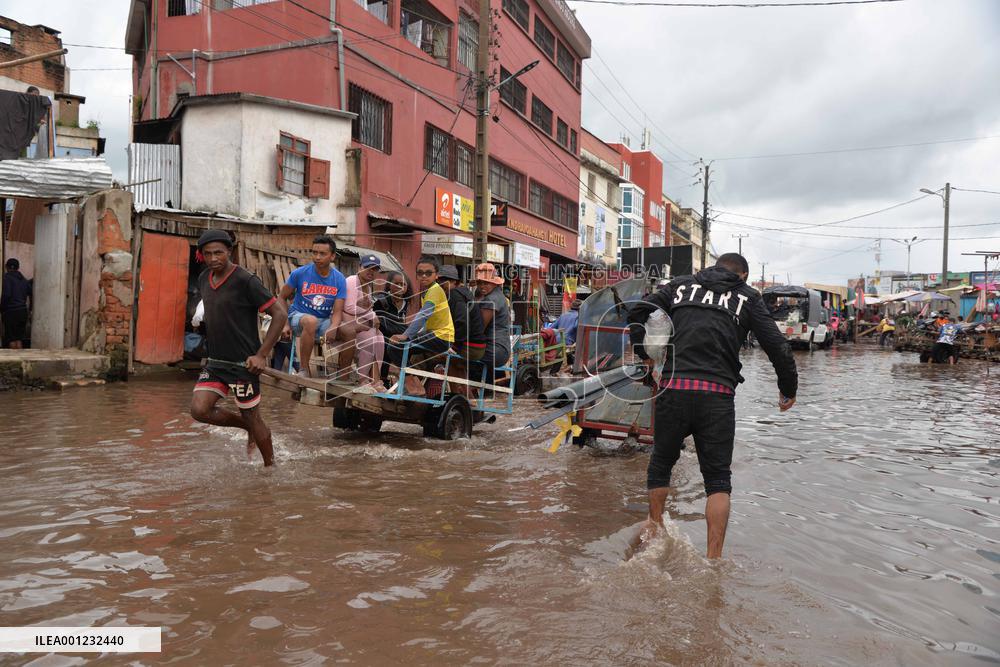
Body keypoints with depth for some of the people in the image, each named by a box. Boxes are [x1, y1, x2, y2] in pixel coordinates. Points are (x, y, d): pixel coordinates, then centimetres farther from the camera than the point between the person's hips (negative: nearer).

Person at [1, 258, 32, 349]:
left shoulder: (7, 277, -7)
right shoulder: (24, 279, 12)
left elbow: (6, 294, -18)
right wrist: (29, 309, 16)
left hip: (11, 311, -5)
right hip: (23, 311, 6)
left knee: (11, 338, -1)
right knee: (19, 338, 9)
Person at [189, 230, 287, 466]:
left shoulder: (246, 280, -15)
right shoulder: (204, 280, 7)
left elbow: (280, 314, -17)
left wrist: (262, 355, -18)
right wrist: (213, 347, 19)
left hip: (243, 363, -7)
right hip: (215, 362, 7)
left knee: (253, 418, 4)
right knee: (199, 410, -8)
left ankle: (271, 467, 26)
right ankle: (247, 427, 18)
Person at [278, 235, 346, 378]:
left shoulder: (339, 279, -5)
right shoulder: (300, 273, -9)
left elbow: (338, 311, -10)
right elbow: (282, 297, 1)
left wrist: (332, 328, -32)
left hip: (324, 321, 2)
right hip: (299, 315, -2)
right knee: (311, 321, -38)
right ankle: (304, 369, -25)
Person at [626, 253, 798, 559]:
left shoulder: (682, 285, 17)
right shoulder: (747, 296, 13)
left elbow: (637, 312, 10)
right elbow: (777, 346, 8)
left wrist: (645, 353, 21)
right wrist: (788, 389, 21)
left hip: (673, 388, 1)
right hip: (718, 396, -1)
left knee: (661, 462, 21)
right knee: (718, 478, 9)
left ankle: (655, 527, 38)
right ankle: (714, 558, 7)